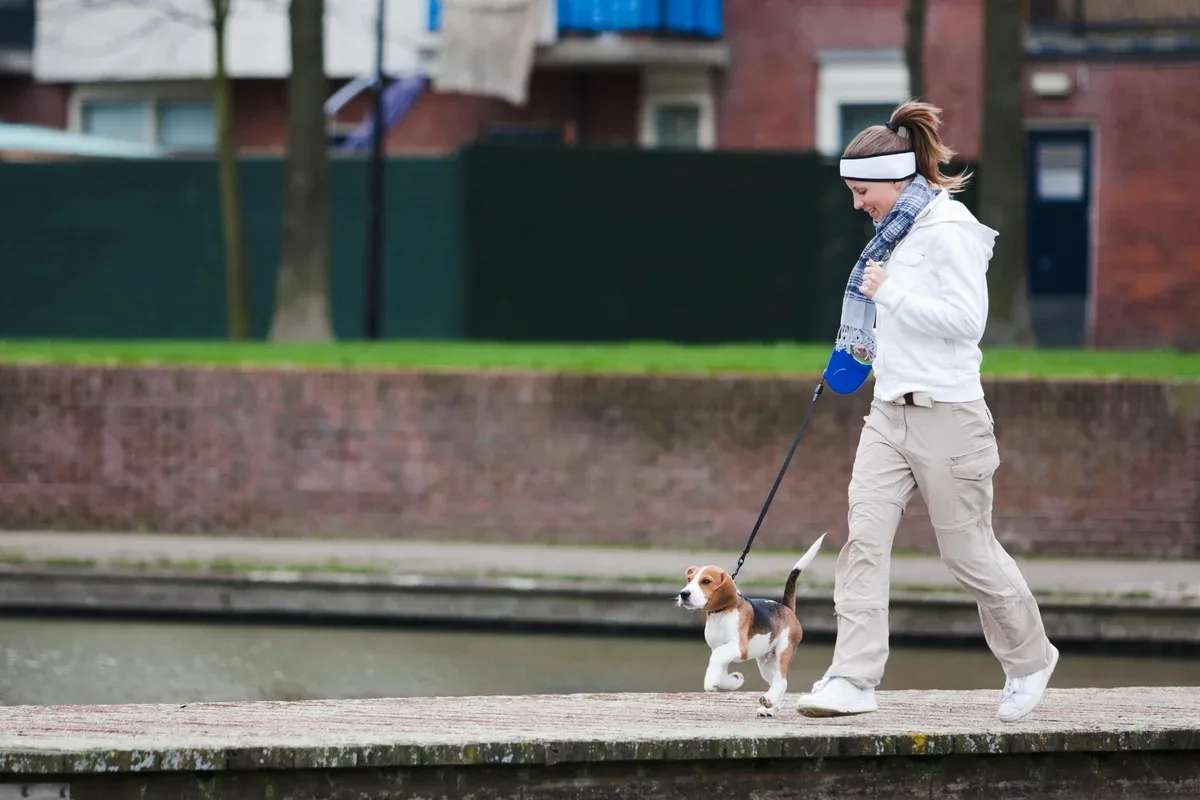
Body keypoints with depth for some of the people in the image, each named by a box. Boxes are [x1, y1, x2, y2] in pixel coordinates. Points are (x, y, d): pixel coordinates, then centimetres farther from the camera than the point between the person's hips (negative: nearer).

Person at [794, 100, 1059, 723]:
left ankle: (1029, 660, 25)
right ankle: (853, 679, -11)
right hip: (890, 411, 8)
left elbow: (967, 319, -21)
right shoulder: (899, 230, 14)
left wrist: (889, 293, -19)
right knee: (864, 537, -6)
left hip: (946, 414, -8)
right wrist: (870, 345, 17)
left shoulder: (949, 229, -14)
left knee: (968, 551, 3)